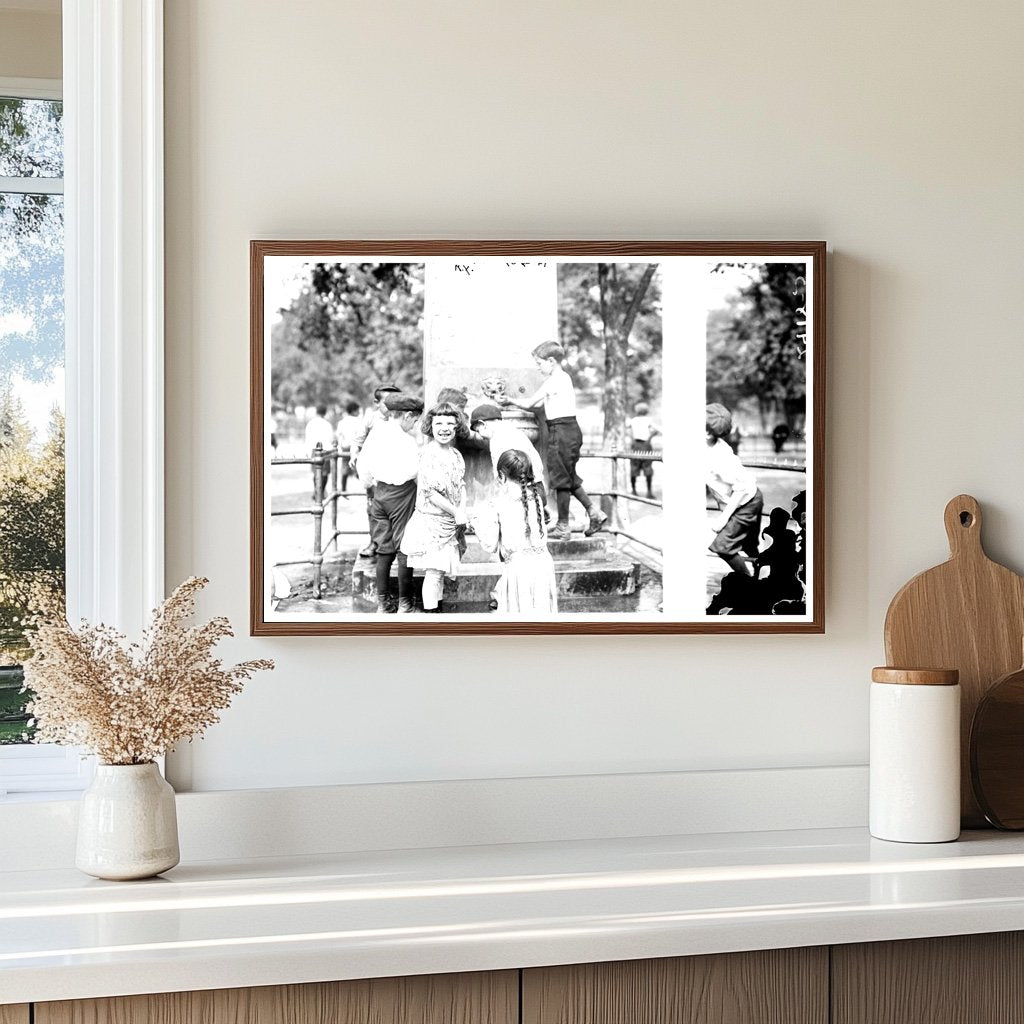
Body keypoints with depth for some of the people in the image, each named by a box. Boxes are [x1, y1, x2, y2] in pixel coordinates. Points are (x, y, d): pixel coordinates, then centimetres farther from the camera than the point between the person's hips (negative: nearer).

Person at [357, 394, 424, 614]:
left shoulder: (376, 431, 2)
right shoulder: (407, 440, -16)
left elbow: (363, 461, 10)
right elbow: (416, 471, -14)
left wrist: (368, 483, 25)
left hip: (380, 491, 6)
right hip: (402, 493, -6)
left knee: (384, 548, 12)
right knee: (404, 548, 3)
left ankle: (382, 603, 15)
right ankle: (404, 603, 8)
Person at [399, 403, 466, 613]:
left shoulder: (456, 455, 9)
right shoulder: (428, 453, -15)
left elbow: (461, 486, 11)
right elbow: (430, 492, -18)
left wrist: (463, 513, -5)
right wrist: (456, 513, -13)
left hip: (450, 523, 7)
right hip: (431, 521, -7)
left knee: (440, 571, 14)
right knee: (434, 571, -5)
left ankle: (437, 607, 24)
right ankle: (429, 610, 2)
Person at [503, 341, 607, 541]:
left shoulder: (554, 380, -14)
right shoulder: (564, 377, 16)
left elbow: (529, 404, -12)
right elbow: (538, 404, 18)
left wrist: (510, 400, 3)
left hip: (562, 431, -10)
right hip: (569, 429, 10)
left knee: (561, 479, -2)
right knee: (569, 477, 15)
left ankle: (563, 527, 5)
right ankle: (594, 513, 15)